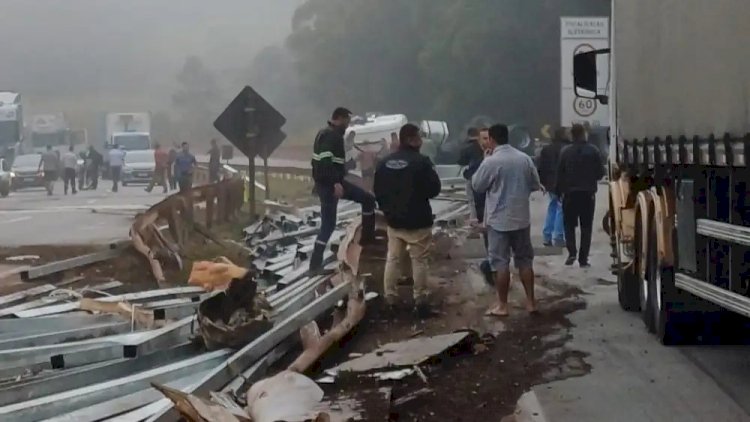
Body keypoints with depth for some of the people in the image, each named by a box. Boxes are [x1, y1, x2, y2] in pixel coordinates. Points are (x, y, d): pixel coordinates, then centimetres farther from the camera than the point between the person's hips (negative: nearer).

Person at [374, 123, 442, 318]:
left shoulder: (385, 162, 3)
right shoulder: (421, 162, -16)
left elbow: (378, 191, 9)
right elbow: (434, 189, -12)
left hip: (394, 220, 5)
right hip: (418, 220, -5)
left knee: (392, 259, 13)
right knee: (419, 261, 2)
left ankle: (390, 298, 16)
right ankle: (420, 300, 3)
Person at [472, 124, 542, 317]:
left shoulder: (491, 162, -15)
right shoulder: (525, 158, 0)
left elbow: (477, 186, -4)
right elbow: (535, 185, 9)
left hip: (499, 220, -5)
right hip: (522, 218, 5)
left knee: (501, 262, 2)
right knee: (525, 259, 13)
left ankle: (502, 306, 6)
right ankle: (530, 302, 16)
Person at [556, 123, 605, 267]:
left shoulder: (565, 152, -6)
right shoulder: (593, 151, -4)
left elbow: (560, 173, -6)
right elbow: (600, 172, -2)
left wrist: (559, 191, 5)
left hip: (570, 192, 0)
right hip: (588, 193, 0)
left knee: (569, 224, 12)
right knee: (586, 226, 7)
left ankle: (571, 252, -7)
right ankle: (583, 258, 3)